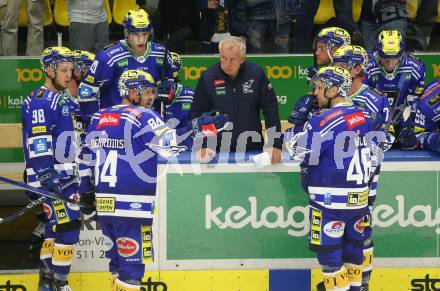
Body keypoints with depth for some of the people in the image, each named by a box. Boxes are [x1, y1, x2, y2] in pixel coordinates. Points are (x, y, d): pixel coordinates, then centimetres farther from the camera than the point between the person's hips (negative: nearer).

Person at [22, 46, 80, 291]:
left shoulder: (61, 99, 16)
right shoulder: (41, 101, -15)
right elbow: (37, 143, -23)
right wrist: (47, 176, -30)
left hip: (64, 174, 10)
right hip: (49, 177, -10)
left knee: (54, 227, 13)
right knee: (67, 228, -12)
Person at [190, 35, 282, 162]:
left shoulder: (256, 74, -7)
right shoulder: (208, 77, -7)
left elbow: (270, 111, -3)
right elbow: (197, 114, 0)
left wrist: (275, 145, -9)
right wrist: (201, 146, -10)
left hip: (253, 150, 0)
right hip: (219, 151, 0)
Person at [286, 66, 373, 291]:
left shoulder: (325, 120, -16)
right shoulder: (363, 116, 6)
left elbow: (301, 153, -12)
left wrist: (292, 142, 10)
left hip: (330, 199, -7)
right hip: (359, 197, 7)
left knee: (328, 249, 0)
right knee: (352, 245, 16)